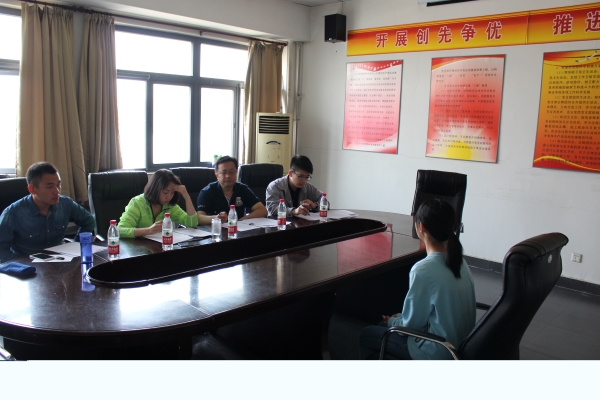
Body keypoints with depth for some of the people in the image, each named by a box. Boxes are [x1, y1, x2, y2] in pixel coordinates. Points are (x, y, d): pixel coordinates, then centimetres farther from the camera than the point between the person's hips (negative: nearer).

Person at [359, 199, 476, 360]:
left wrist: (392, 321, 6)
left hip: (438, 353, -8)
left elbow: (411, 324, -15)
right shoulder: (457, 260, -2)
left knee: (367, 335, 8)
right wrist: (399, 318, 13)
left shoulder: (423, 270, -26)